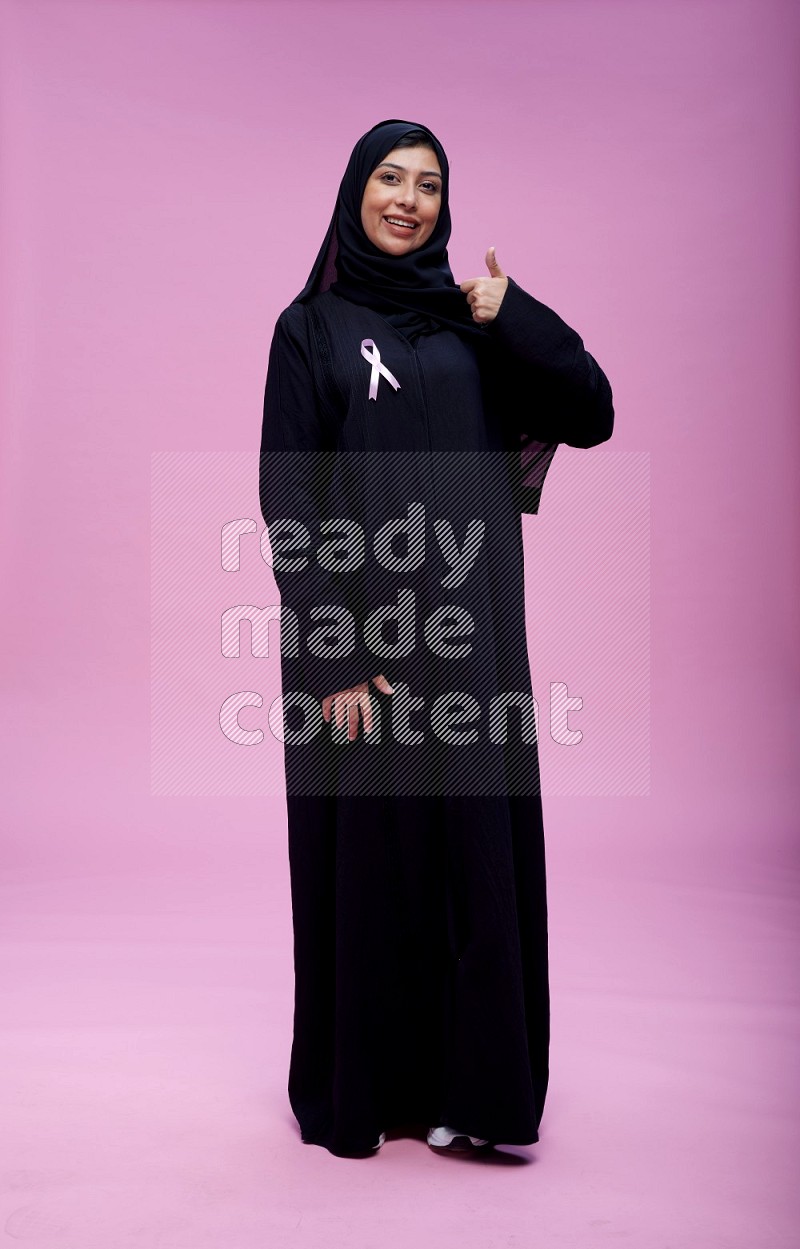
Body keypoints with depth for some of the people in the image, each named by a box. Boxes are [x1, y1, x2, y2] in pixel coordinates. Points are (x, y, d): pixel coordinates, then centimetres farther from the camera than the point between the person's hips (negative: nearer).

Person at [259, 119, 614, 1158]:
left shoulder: (478, 320, 13)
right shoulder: (311, 327, 2)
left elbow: (593, 415, 4)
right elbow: (289, 497, -6)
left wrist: (513, 318, -7)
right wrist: (332, 656, -13)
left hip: (470, 626, 4)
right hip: (362, 625, -3)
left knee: (477, 843, 6)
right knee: (365, 850, 4)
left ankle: (465, 1081, 20)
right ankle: (355, 1085, 22)